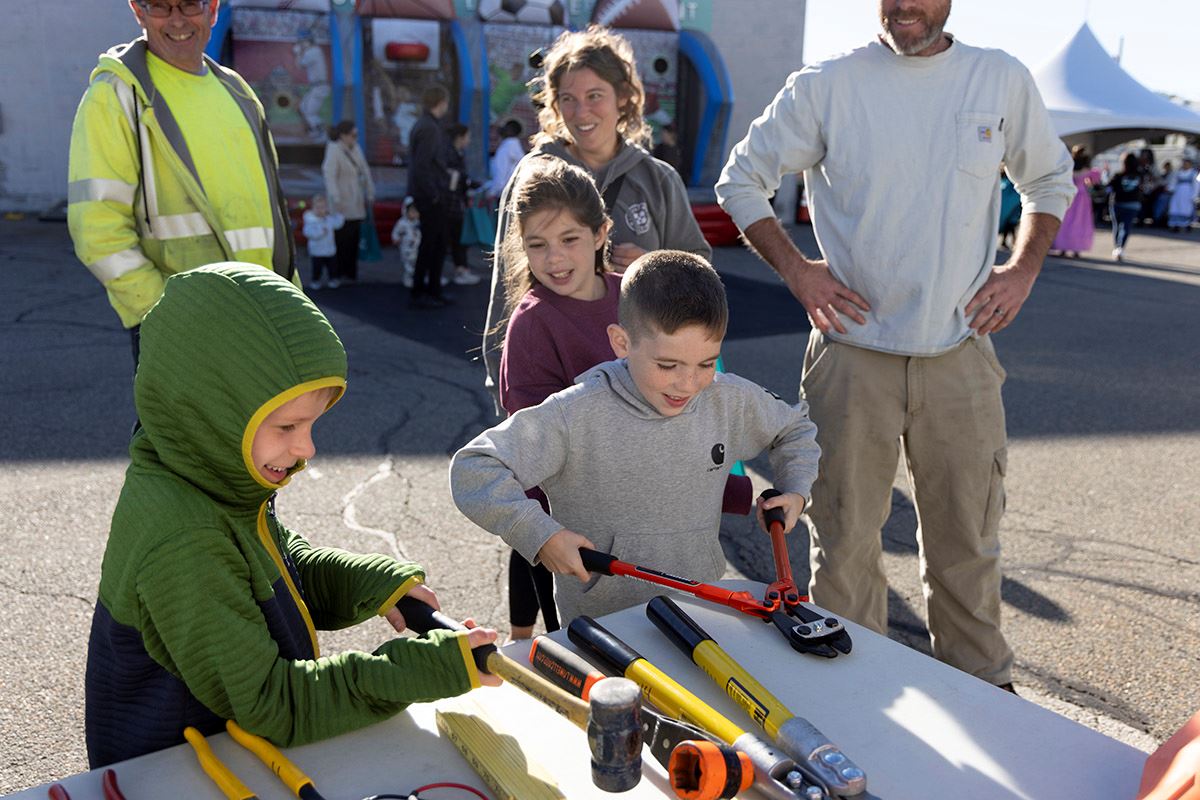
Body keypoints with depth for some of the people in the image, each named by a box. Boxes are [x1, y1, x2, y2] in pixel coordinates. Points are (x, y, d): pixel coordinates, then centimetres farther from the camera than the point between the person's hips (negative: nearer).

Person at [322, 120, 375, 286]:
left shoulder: (356, 148, 10)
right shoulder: (334, 151, -12)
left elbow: (365, 171, 16)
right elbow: (329, 176, -18)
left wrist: (370, 193, 14)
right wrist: (336, 199, -24)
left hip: (356, 203, 7)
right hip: (342, 205, -7)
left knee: (354, 238, 9)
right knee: (343, 239, -8)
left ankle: (351, 273, 18)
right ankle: (339, 274, 1)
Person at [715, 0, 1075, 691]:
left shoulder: (1003, 80, 6)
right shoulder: (826, 86, -1)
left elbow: (1050, 179, 22)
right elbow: (741, 179, 7)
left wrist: (1024, 267, 7)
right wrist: (794, 267, -4)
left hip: (962, 354, 2)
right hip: (853, 354, -2)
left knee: (969, 538, 12)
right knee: (846, 540, 6)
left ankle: (985, 690, 32)